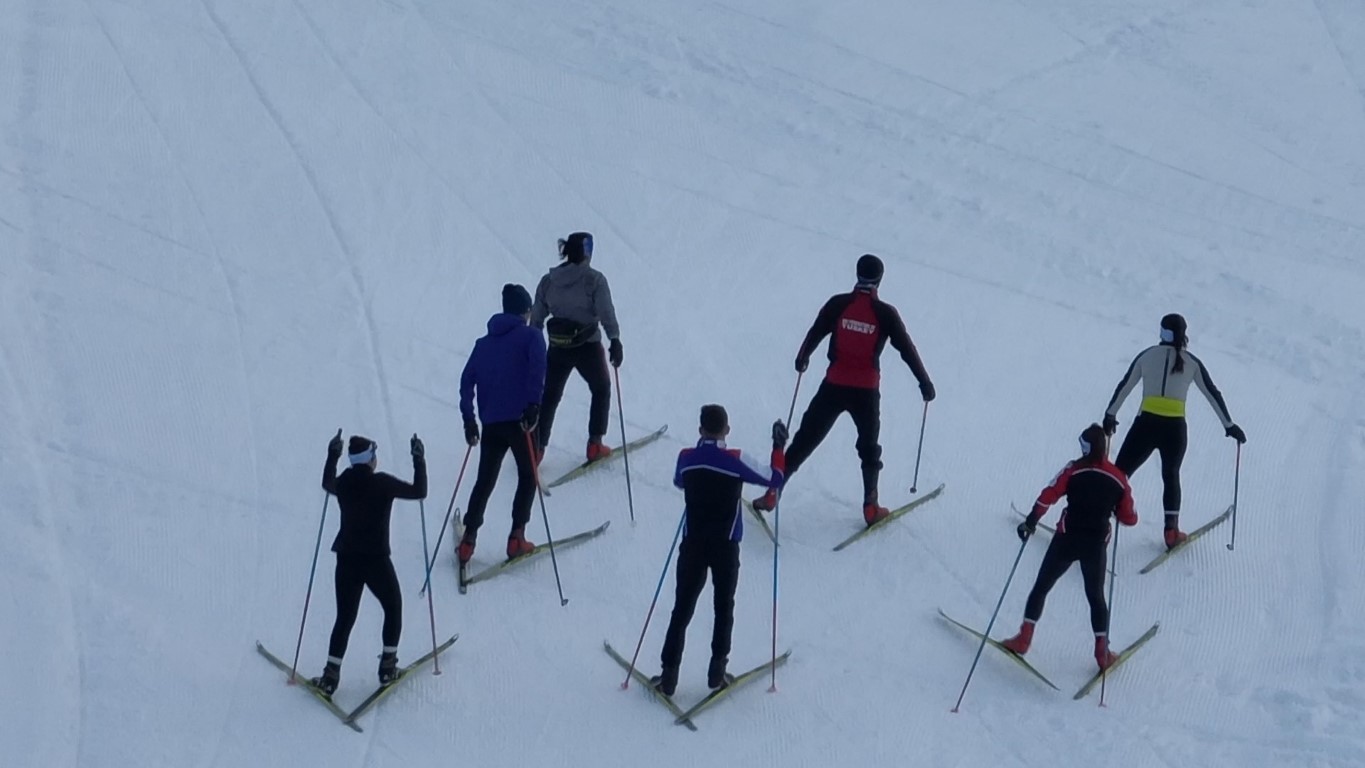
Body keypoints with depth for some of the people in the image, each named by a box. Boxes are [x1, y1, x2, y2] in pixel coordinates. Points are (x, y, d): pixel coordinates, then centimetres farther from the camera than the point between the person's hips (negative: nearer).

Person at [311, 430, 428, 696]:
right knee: (393, 608, 20)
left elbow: (327, 484, 24)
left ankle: (331, 675, 4)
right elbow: (419, 492, -3)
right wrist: (419, 461, 7)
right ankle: (387, 666, 18)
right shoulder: (383, 483, -12)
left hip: (346, 560, 4)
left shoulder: (343, 483, -1)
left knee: (345, 617, 12)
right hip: (377, 561, -4)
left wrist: (332, 456, 31)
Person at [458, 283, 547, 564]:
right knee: (528, 476, 12)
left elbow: (467, 381, 11)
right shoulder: (531, 335, 2)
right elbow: (537, 370, -15)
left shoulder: (484, 343, 17)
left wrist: (469, 420, 11)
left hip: (491, 423, 4)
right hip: (519, 420, -4)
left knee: (484, 481, 16)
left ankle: (469, 539, 10)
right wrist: (533, 406, -19)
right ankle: (517, 537, 2)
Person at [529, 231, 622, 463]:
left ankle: (536, 448, 10)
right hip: (588, 346, -3)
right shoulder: (594, 279, -11)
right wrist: (615, 341, -14)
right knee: (601, 389, 19)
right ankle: (595, 444, 14)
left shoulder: (548, 280, 3)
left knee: (549, 396, 16)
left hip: (557, 347, 4)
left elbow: (536, 318, 6)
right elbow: (607, 313, -17)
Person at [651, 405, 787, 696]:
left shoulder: (686, 458, -3)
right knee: (723, 608, 12)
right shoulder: (735, 460, -14)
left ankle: (669, 675, 6)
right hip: (725, 546, -2)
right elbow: (774, 478, -4)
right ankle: (717, 671, 10)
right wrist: (779, 447, 10)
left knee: (682, 609, 8)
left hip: (693, 544, 2)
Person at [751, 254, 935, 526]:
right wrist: (924, 382, 8)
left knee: (806, 439, 9)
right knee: (869, 448, 17)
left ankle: (772, 493, 6)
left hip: (834, 386, 1)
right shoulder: (885, 313, -6)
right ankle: (871, 508, 12)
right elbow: (907, 349, -2)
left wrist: (802, 359, 27)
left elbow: (814, 334, 7)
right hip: (866, 391, -1)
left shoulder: (838, 304, -3)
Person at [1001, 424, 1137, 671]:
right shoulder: (1118, 478, 1)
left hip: (1067, 539, -2)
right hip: (1096, 545, 2)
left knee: (1041, 586, 13)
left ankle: (1024, 638, 9)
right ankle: (1102, 651, 15)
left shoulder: (1074, 470, -5)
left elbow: (1048, 496, -13)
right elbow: (1129, 518, 6)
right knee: (1096, 596, 18)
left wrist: (1031, 521, -3)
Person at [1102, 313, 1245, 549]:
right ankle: (1171, 532, 20)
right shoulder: (1191, 363, 5)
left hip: (1146, 424, -1)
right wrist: (1229, 426, 17)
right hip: (1174, 428, 1)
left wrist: (1110, 415, 23)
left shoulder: (1147, 355, 7)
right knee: (1171, 476, 22)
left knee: (1119, 474, 5)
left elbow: (1124, 387, 11)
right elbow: (1213, 395, 9)